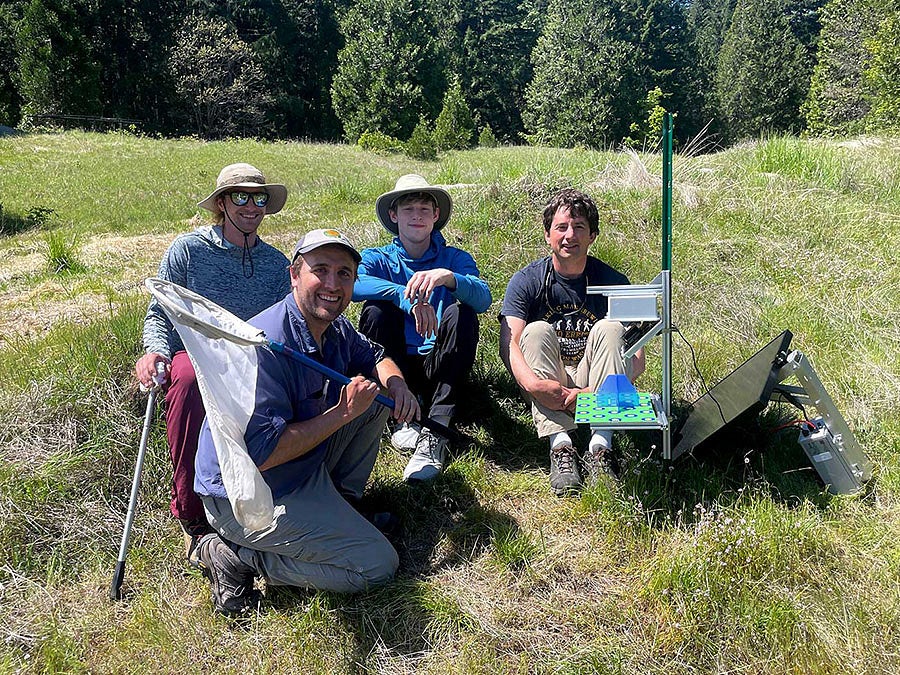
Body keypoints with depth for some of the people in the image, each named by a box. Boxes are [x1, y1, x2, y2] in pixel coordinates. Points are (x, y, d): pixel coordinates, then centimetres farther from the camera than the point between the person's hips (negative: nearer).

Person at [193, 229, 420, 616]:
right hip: (247, 499, -9)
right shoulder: (265, 345, -29)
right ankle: (236, 556, -4)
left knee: (377, 394, 9)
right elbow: (260, 453, -32)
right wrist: (342, 413, -25)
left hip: (305, 468, 9)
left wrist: (395, 382, -4)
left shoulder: (335, 329, 0)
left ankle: (342, 503, 16)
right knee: (378, 565, -11)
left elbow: (374, 357, 20)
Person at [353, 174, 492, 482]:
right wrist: (407, 298, -36)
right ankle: (403, 418, -20)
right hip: (394, 367, 0)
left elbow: (484, 298, -15)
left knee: (461, 313, -26)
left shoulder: (455, 258, 7)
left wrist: (448, 277, -37)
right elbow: (353, 284, -20)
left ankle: (435, 431, -32)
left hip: (439, 368, 0)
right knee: (376, 311, -24)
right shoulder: (378, 258, 6)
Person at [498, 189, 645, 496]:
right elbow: (508, 344, -18)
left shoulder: (613, 281, -4)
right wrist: (532, 383, -39)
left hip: (593, 383, 0)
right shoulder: (526, 281, -4)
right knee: (537, 331, -25)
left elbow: (637, 358, -11)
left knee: (610, 328, -23)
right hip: (547, 386, 0)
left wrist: (601, 391, -30)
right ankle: (560, 446, -39)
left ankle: (600, 446, -36)